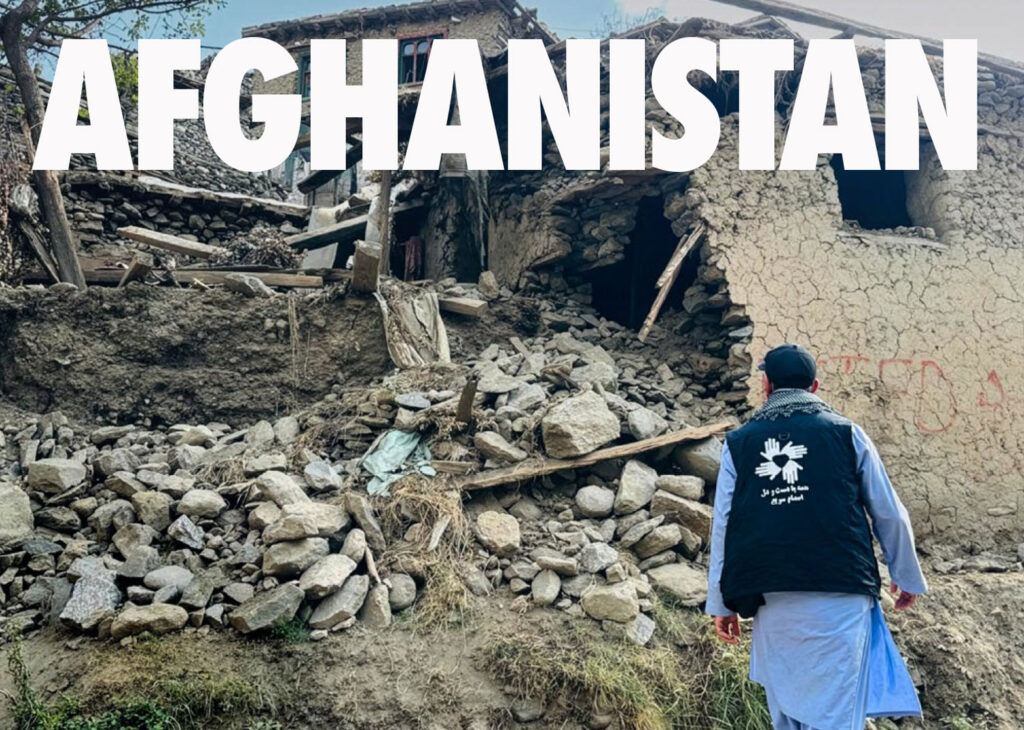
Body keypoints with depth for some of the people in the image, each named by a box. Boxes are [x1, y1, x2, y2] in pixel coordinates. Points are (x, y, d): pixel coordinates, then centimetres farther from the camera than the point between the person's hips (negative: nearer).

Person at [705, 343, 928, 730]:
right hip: (840, 590, -2)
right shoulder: (845, 432, 4)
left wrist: (722, 602, 11)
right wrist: (907, 577, 21)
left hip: (773, 597, 2)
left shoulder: (738, 442, 7)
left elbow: (723, 525, 5)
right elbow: (889, 514, 7)